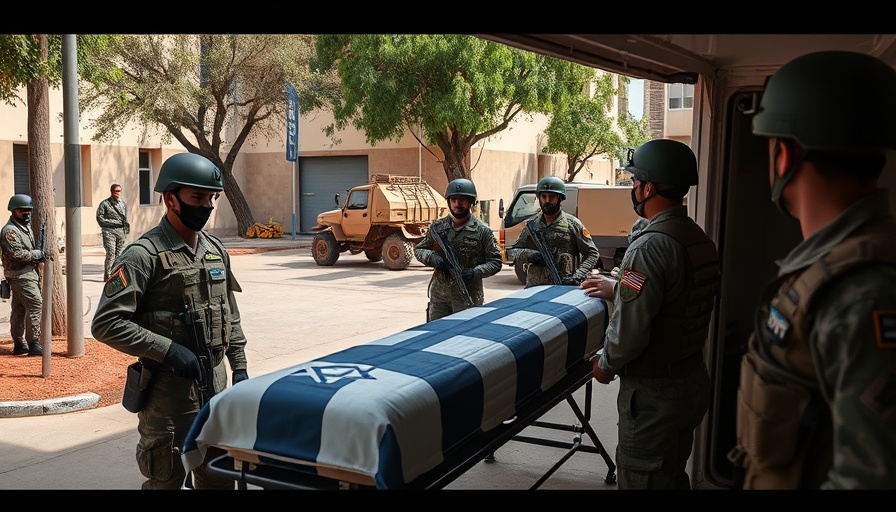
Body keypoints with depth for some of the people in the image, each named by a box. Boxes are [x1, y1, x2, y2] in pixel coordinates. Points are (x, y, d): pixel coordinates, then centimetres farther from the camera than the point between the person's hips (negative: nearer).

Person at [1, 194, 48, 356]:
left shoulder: (26, 226, 16)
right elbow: (16, 253, -23)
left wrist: (40, 253, 7)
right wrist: (38, 254, -17)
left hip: (27, 273, 10)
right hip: (20, 275, -10)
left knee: (19, 308, 13)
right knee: (35, 304, -14)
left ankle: (19, 344, 19)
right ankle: (33, 344, -13)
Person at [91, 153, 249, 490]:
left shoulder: (216, 250, 10)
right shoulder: (143, 255, -12)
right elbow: (106, 324, -17)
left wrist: (239, 367, 11)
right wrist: (167, 350, -21)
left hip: (216, 385, 7)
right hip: (168, 389, -6)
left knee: (219, 477, 16)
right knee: (165, 479, 6)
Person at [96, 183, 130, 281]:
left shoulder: (123, 203, 16)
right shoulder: (105, 203, -1)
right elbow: (99, 218, -3)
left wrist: (126, 231, 18)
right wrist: (113, 223, -9)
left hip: (121, 232, 5)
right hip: (109, 232, -5)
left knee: (119, 255, 4)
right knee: (111, 254, -12)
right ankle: (107, 276, -9)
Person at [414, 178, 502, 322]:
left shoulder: (483, 231, -3)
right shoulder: (437, 227, 7)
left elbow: (495, 262, -1)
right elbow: (418, 249, 14)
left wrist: (475, 272, -19)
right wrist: (432, 257, -8)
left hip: (468, 297, -3)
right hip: (439, 295, 3)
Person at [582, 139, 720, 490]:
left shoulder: (650, 246, -24)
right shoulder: (700, 238, 5)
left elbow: (630, 329, -25)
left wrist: (606, 365, -7)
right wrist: (618, 290, 22)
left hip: (653, 392, -9)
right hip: (692, 379, 9)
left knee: (643, 482, 5)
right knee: (674, 477, 23)